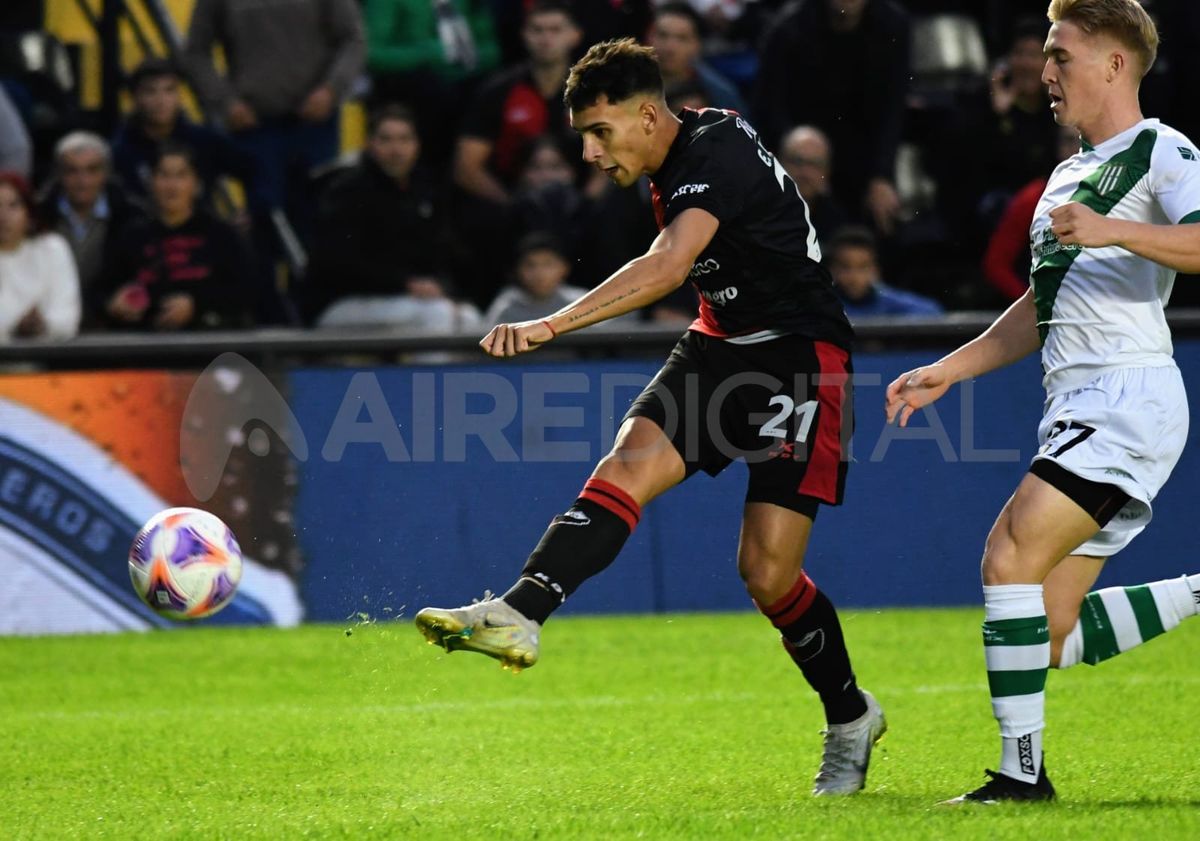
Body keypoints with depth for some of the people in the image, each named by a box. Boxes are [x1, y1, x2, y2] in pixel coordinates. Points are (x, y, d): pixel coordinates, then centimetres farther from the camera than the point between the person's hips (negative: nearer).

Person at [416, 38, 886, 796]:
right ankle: (518, 617, -29)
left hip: (799, 354, -8)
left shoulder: (718, 155, -23)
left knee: (768, 570, -8)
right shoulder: (676, 165, 6)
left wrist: (553, 325, -46)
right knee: (627, 466, -18)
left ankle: (850, 719, 14)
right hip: (722, 345, 8)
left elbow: (670, 265, -39)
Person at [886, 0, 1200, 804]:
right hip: (1080, 409, 10)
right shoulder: (1069, 174, 25)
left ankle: (1023, 770, -18)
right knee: (1049, 639, 3)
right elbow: (1042, 311, 32)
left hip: (1128, 397, -10)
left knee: (1009, 556, -21)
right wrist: (947, 371, 26)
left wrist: (1114, 231, -32)